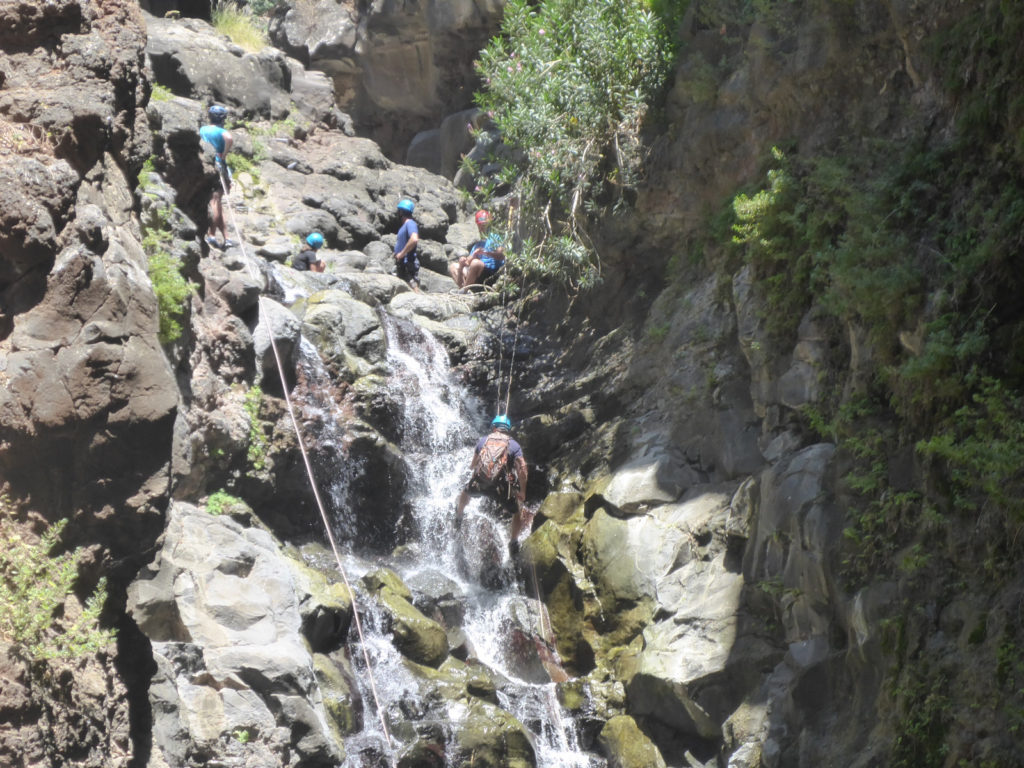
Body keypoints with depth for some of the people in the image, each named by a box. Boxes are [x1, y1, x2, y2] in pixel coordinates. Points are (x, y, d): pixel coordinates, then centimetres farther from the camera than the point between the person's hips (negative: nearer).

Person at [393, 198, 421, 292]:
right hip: (401, 263, 10)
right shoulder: (404, 224, 18)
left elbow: (414, 239, -29)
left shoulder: (410, 223, -13)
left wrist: (402, 253, -23)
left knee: (413, 287, -12)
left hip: (408, 263, -10)